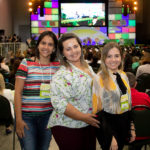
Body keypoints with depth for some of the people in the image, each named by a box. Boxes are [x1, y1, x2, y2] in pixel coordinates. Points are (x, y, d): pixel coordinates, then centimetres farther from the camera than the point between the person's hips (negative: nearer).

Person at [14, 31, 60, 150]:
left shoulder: (57, 66, 5)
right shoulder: (26, 63, -5)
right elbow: (18, 92, -6)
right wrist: (18, 119, -10)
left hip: (48, 116, 3)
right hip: (27, 116, -3)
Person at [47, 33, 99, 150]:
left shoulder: (88, 68, 8)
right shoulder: (61, 75, -16)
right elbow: (59, 103, -24)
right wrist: (83, 117, -23)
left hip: (89, 125, 7)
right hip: (67, 127, -7)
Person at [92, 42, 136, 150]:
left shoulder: (123, 75, 3)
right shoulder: (99, 79, -15)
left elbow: (128, 103, 11)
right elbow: (99, 110, -15)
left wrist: (132, 127, 11)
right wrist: (110, 137, -16)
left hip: (124, 125, 6)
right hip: (108, 126, -6)